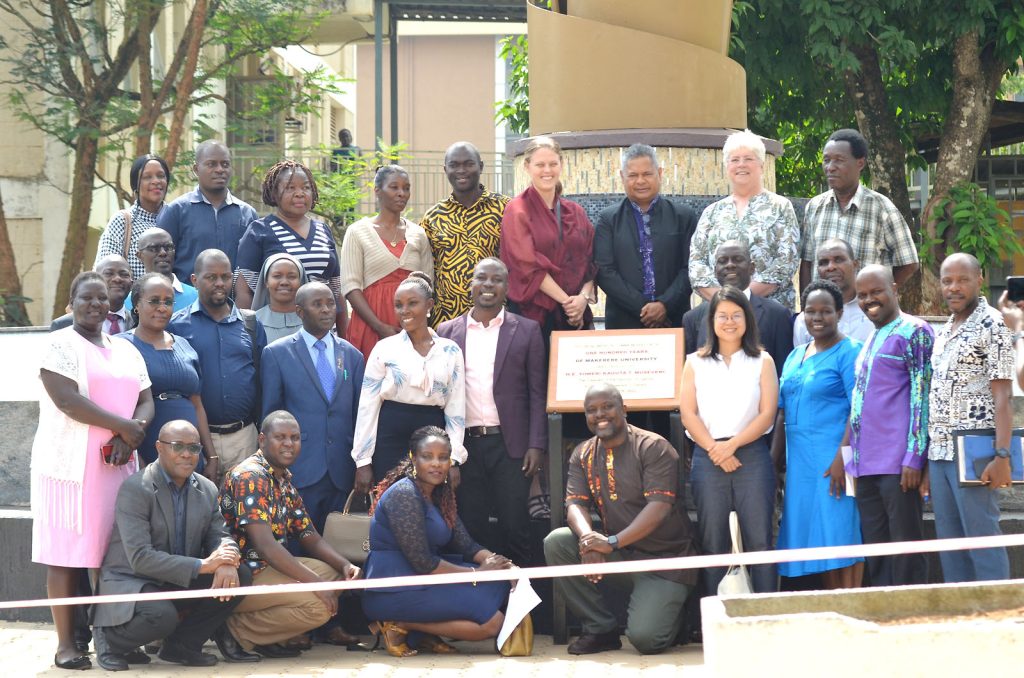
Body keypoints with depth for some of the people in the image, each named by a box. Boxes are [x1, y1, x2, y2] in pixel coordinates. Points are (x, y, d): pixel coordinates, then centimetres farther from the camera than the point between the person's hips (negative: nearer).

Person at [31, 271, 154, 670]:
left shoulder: (126, 350, 18)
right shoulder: (61, 345, -2)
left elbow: (146, 402, 12)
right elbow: (66, 399, -14)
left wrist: (129, 436, -9)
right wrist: (123, 426, -14)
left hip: (117, 465, 6)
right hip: (71, 466, -6)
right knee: (67, 554, -5)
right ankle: (66, 643, -4)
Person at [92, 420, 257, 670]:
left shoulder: (207, 490, 5)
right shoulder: (135, 489, -17)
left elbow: (220, 536, 6)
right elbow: (140, 558, -25)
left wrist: (226, 563, -22)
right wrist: (202, 565, -30)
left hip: (180, 583, 7)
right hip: (130, 581, -7)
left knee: (241, 575, -12)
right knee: (161, 616, -37)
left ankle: (182, 644, 0)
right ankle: (110, 638, -4)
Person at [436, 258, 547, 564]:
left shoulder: (527, 330, 5)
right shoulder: (447, 332, 8)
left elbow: (537, 393, 3)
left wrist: (536, 446, -5)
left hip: (510, 444, -1)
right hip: (464, 445, 2)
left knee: (515, 527, -1)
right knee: (471, 527, 5)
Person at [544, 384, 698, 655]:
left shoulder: (653, 447, -11)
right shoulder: (582, 455, 8)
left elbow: (659, 508, -20)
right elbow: (575, 505, -3)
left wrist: (611, 542, -30)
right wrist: (589, 539, -27)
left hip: (664, 559, -6)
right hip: (619, 555, 6)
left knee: (645, 638, -24)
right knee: (555, 543, -17)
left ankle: (667, 612, 16)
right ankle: (602, 629, -7)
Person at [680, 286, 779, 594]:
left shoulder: (762, 362, 10)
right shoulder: (695, 363, 12)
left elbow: (767, 414, 1)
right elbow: (688, 413, 4)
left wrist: (731, 445, -10)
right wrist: (715, 449, -9)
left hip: (752, 454, -1)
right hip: (707, 459, 1)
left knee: (759, 540, -5)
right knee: (712, 543, 1)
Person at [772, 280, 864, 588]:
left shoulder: (849, 352, -5)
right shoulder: (795, 357, 18)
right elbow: (783, 413, 19)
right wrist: (772, 463, 12)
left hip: (834, 463, -7)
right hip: (800, 464, 7)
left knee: (841, 536, -9)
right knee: (819, 541, 6)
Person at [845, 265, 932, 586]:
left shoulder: (914, 332, -5)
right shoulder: (871, 339, 21)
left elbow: (922, 396, -12)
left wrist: (913, 458, -18)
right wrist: (846, 455, 17)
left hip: (898, 463, -8)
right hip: (866, 464, 8)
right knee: (875, 548, 8)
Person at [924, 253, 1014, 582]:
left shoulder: (991, 326, -5)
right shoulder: (944, 333, 18)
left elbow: (1003, 396, -11)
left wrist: (1002, 456, -19)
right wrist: (929, 465, 15)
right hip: (940, 453, 8)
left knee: (983, 539, -8)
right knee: (949, 544, 8)